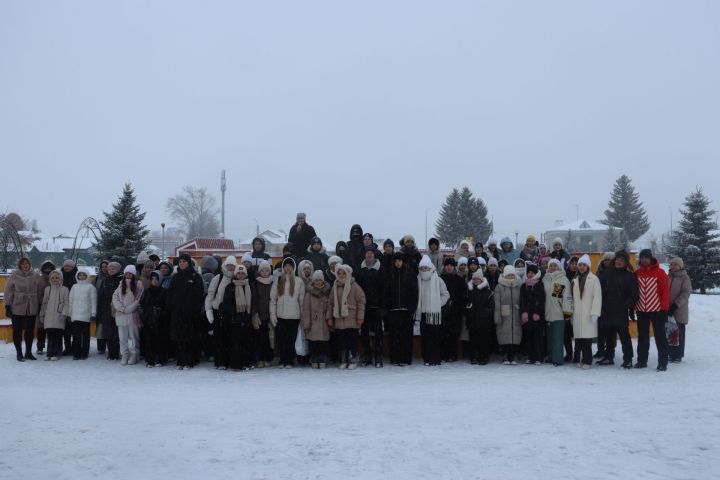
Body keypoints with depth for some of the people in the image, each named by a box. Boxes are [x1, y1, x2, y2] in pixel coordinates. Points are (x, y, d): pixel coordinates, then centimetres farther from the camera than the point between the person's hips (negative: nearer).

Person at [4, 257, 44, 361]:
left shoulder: (36, 277, 3)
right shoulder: (14, 276, -3)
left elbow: (40, 292, 9)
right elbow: (8, 292, -2)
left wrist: (40, 306, 8)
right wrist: (8, 306, -6)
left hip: (32, 309, 2)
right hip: (17, 308, -2)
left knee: (30, 331, 9)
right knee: (17, 331, 1)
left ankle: (28, 352, 21)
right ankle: (19, 353, 9)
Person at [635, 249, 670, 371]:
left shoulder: (660, 272, -7)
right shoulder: (637, 273, 5)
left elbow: (665, 291, -8)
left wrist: (664, 309, -11)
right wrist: (633, 307, 8)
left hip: (657, 310, -4)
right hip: (641, 311, 4)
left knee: (660, 338, 0)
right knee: (642, 338, 11)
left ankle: (662, 363, 3)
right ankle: (642, 361, 19)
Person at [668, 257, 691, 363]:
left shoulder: (684, 278, -4)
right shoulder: (669, 277, 12)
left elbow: (685, 293, -11)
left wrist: (675, 305, -19)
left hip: (679, 310, -5)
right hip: (668, 310, 5)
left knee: (679, 333, -1)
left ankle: (678, 355, 4)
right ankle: (671, 354, 15)